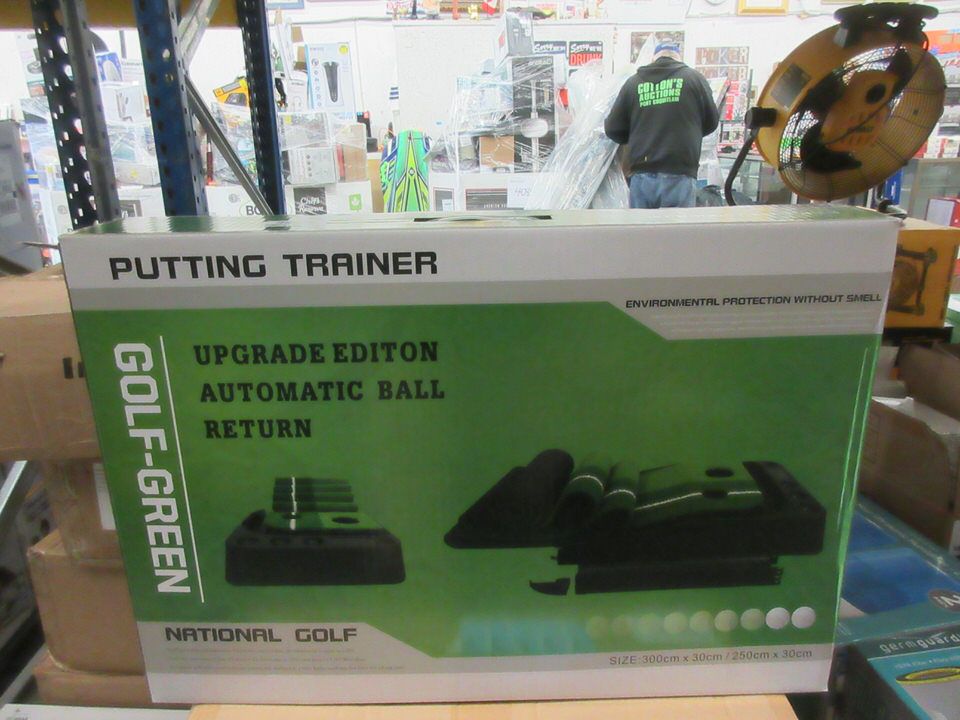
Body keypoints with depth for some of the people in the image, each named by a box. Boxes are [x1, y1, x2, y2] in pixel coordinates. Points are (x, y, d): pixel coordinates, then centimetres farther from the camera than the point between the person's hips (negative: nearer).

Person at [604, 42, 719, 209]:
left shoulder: (633, 82, 7)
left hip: (642, 175, 2)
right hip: (678, 176, -2)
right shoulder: (694, 78, 6)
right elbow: (711, 122, 12)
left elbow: (613, 129, 8)